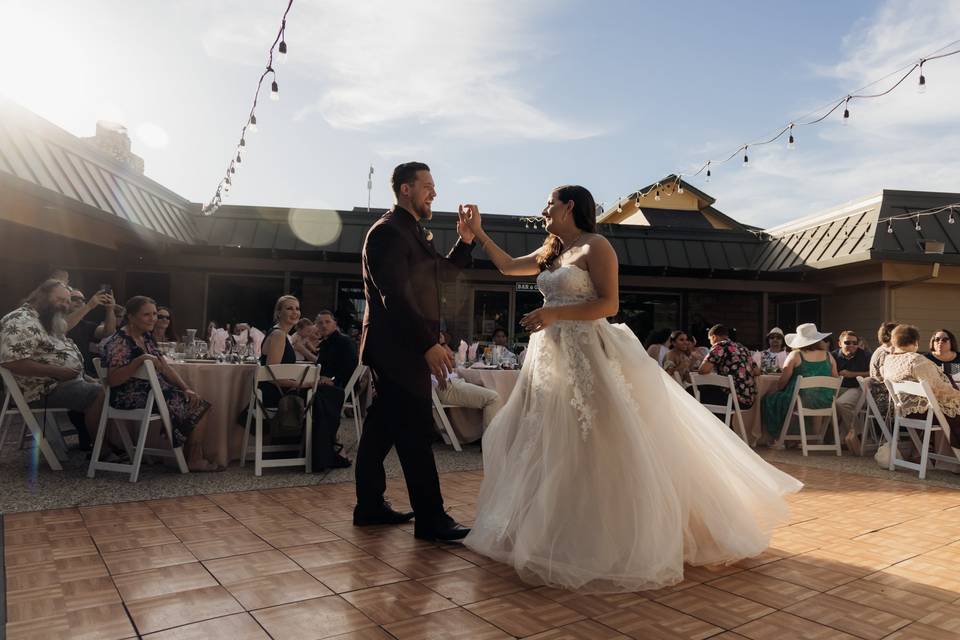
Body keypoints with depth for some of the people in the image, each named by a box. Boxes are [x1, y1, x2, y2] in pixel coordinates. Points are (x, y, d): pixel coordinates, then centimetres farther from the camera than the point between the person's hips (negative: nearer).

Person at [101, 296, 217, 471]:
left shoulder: (147, 338, 13)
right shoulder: (119, 342, -14)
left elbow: (165, 368, 12)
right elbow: (112, 380, -23)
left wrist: (186, 389, -1)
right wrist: (140, 360, -32)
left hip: (154, 391, 8)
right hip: (131, 398, -8)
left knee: (194, 402, -6)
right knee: (178, 404, -15)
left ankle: (196, 459, -3)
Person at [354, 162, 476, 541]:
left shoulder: (415, 232, 18)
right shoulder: (388, 232, -13)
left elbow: (443, 272, 23)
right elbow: (395, 297, -22)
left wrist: (465, 240, 9)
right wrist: (429, 344, -25)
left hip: (403, 350, 10)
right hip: (398, 349, -10)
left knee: (382, 428, 15)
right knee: (416, 433, -6)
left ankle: (370, 506, 26)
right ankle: (430, 520, 2)